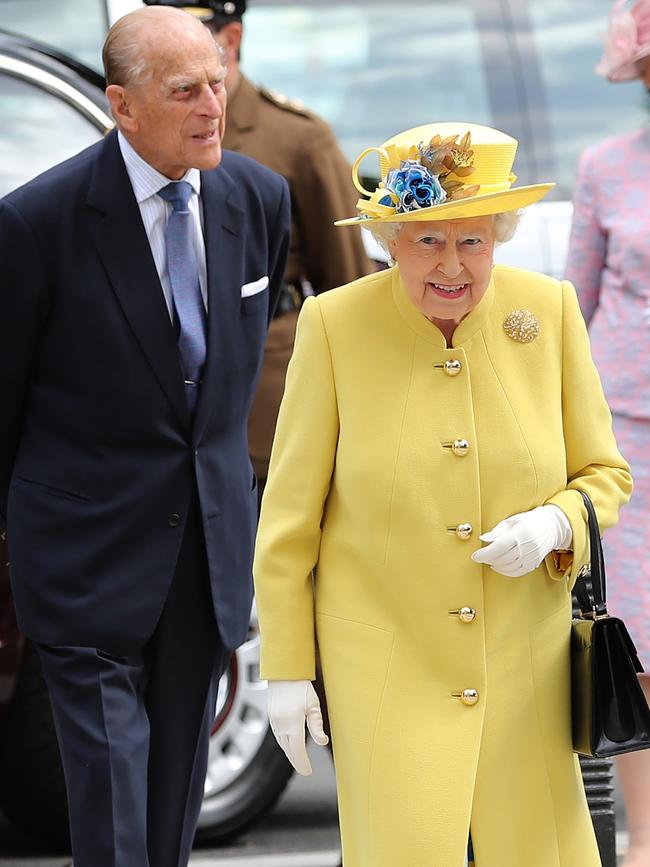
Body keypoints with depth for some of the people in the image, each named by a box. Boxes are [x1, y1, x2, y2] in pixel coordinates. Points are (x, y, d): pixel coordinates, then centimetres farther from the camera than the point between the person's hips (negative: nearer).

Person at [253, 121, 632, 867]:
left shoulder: (549, 311, -3)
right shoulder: (335, 324, -9)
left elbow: (605, 475, 6)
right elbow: (290, 511, -3)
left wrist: (554, 526, -16)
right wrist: (286, 670, -3)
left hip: (523, 661, 2)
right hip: (386, 660, -2)